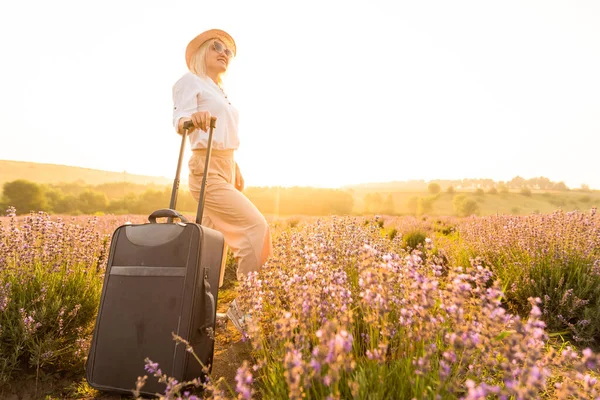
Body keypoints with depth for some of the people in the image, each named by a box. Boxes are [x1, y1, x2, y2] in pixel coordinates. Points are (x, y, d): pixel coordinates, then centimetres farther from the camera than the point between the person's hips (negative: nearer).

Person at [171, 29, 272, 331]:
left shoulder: (220, 93, 24)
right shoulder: (190, 81, 1)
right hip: (207, 171, -8)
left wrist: (236, 172, 18)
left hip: (225, 170, 8)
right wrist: (191, 119, -39)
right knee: (256, 226, -17)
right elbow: (180, 119, -16)